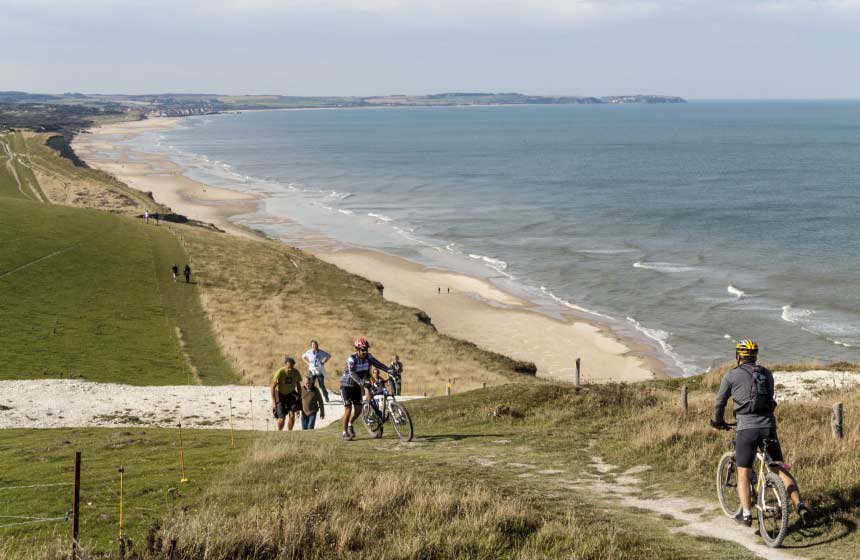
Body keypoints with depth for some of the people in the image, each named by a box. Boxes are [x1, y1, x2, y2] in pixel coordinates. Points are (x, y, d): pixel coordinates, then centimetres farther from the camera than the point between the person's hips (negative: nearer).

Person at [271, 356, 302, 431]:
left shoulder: (296, 372, -15)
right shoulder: (279, 373, -25)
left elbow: (298, 385, 3)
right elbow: (273, 387, -16)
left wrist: (299, 399, 4)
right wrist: (273, 402, -18)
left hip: (291, 395, 3)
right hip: (280, 395, -3)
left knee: (292, 415, -15)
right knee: (282, 418, -7)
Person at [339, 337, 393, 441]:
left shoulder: (368, 357, -9)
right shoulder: (352, 359, -26)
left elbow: (378, 364, -20)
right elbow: (352, 373, -40)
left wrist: (389, 370, -37)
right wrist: (361, 382, -56)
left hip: (357, 386, 5)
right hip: (347, 385, -5)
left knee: (358, 410, 0)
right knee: (348, 409, -12)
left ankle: (350, 425, 28)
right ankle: (345, 433, -1)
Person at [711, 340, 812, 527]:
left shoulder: (731, 376, 3)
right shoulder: (767, 374, 15)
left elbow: (720, 402, 10)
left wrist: (717, 421, 29)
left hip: (747, 428, -4)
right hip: (769, 426, 4)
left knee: (743, 474, 6)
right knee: (781, 470, 11)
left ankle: (746, 514, -6)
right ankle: (800, 506, -2)